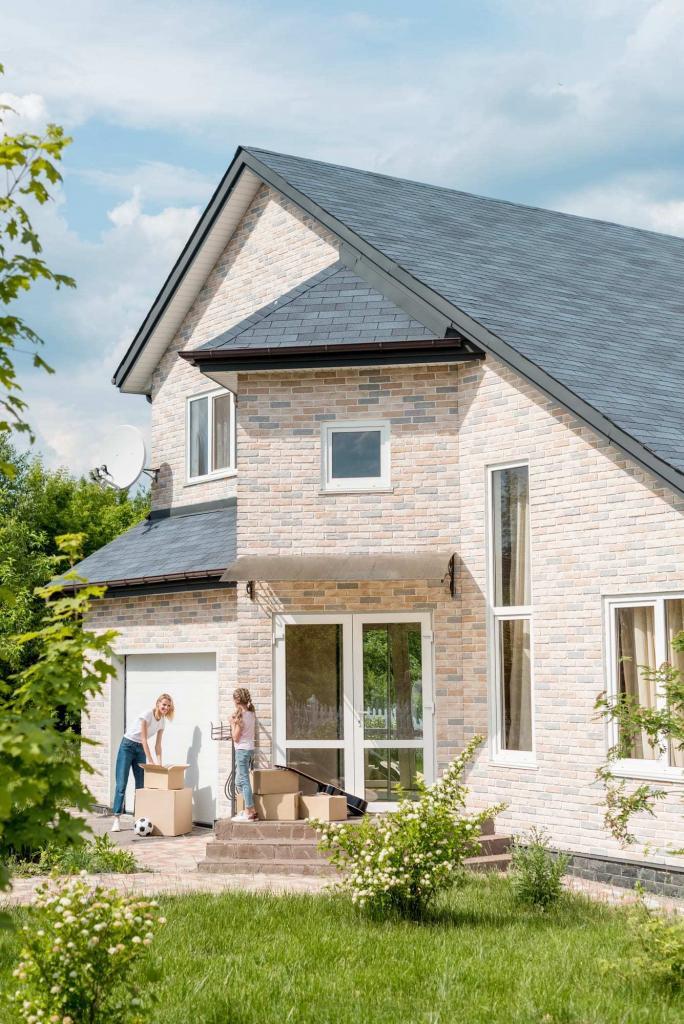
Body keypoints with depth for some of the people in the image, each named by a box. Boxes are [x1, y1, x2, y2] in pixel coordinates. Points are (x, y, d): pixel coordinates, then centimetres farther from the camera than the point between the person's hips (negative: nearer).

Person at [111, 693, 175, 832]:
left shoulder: (162, 721, 0)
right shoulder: (147, 715, -21)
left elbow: (158, 744, 2)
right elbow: (144, 739, -23)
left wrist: (159, 763, -9)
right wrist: (150, 761, -25)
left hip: (140, 749, 7)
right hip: (128, 746, -7)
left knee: (141, 784, 3)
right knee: (121, 783, -10)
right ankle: (116, 818, -11)